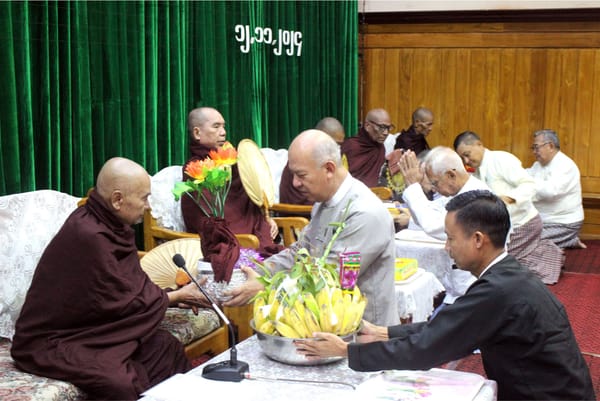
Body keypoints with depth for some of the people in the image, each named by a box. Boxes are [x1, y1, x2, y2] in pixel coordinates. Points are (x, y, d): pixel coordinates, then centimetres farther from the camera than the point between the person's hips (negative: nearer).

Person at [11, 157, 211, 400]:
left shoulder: (107, 223, 0)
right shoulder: (89, 235, -26)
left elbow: (129, 284, 9)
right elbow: (122, 300, -17)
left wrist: (175, 297, 0)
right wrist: (177, 296, -6)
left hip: (86, 325, 9)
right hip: (53, 341, -9)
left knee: (167, 346, -3)